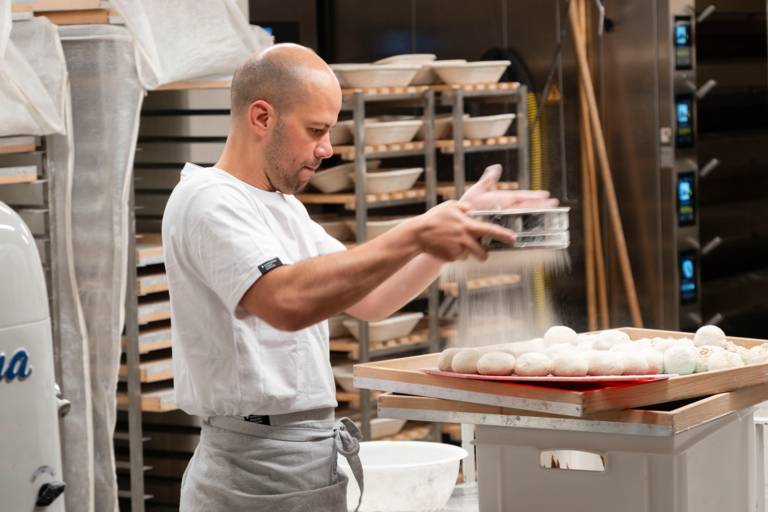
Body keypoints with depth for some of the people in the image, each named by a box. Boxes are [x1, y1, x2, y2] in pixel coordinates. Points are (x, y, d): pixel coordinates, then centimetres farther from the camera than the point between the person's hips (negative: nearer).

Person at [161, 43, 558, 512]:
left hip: (311, 462, 9)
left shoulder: (284, 208, 18)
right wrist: (414, 236, -29)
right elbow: (287, 302, -31)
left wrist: (459, 222, 8)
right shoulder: (207, 201, -14)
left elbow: (370, 300, 18)